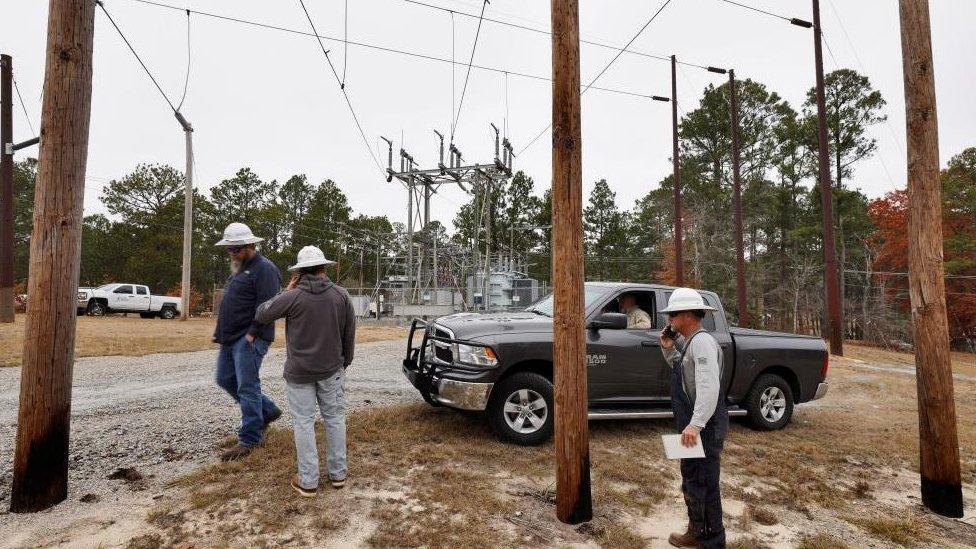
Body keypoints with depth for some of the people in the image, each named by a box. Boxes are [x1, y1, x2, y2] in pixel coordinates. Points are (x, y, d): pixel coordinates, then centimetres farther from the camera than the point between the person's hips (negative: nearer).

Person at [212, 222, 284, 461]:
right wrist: (221, 332, 17)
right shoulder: (239, 268, 18)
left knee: (247, 387, -5)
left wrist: (252, 334, -22)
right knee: (225, 379, 16)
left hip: (249, 339, -10)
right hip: (231, 338, 10)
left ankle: (249, 439, 7)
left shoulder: (264, 269, -14)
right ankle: (268, 411, 28)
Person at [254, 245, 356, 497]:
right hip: (332, 369, 3)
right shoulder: (341, 294, -5)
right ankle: (338, 474, 23)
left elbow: (261, 315, -2)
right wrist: (345, 361, 15)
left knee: (304, 423, 6)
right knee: (335, 418, 14)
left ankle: (308, 481, 13)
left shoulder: (292, 297, -15)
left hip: (299, 372, -2)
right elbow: (350, 333, 1)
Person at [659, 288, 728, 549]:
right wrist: (669, 349, 7)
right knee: (692, 480, 20)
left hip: (704, 428, -10)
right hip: (694, 425, 10)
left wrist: (695, 424, -31)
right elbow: (682, 370, 23)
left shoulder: (702, 342, -20)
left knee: (703, 484, 1)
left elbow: (709, 387, -28)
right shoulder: (688, 342, 12)